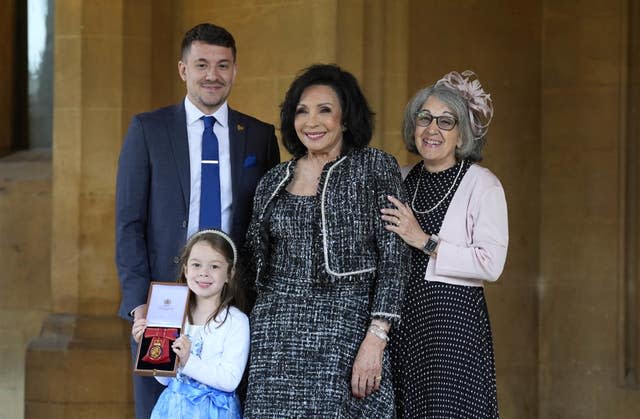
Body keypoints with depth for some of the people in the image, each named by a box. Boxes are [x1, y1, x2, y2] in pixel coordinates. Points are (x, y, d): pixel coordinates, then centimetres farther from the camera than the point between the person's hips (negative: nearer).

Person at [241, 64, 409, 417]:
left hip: (346, 328, -3)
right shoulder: (273, 182, 11)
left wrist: (376, 339, -14)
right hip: (277, 335, 4)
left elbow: (393, 258, -6)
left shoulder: (375, 169, 0)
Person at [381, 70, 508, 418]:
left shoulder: (481, 184, -5)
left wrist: (426, 242, -15)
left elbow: (491, 264, -16)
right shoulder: (404, 181, 13)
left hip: (455, 319, -6)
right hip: (403, 317, 6)